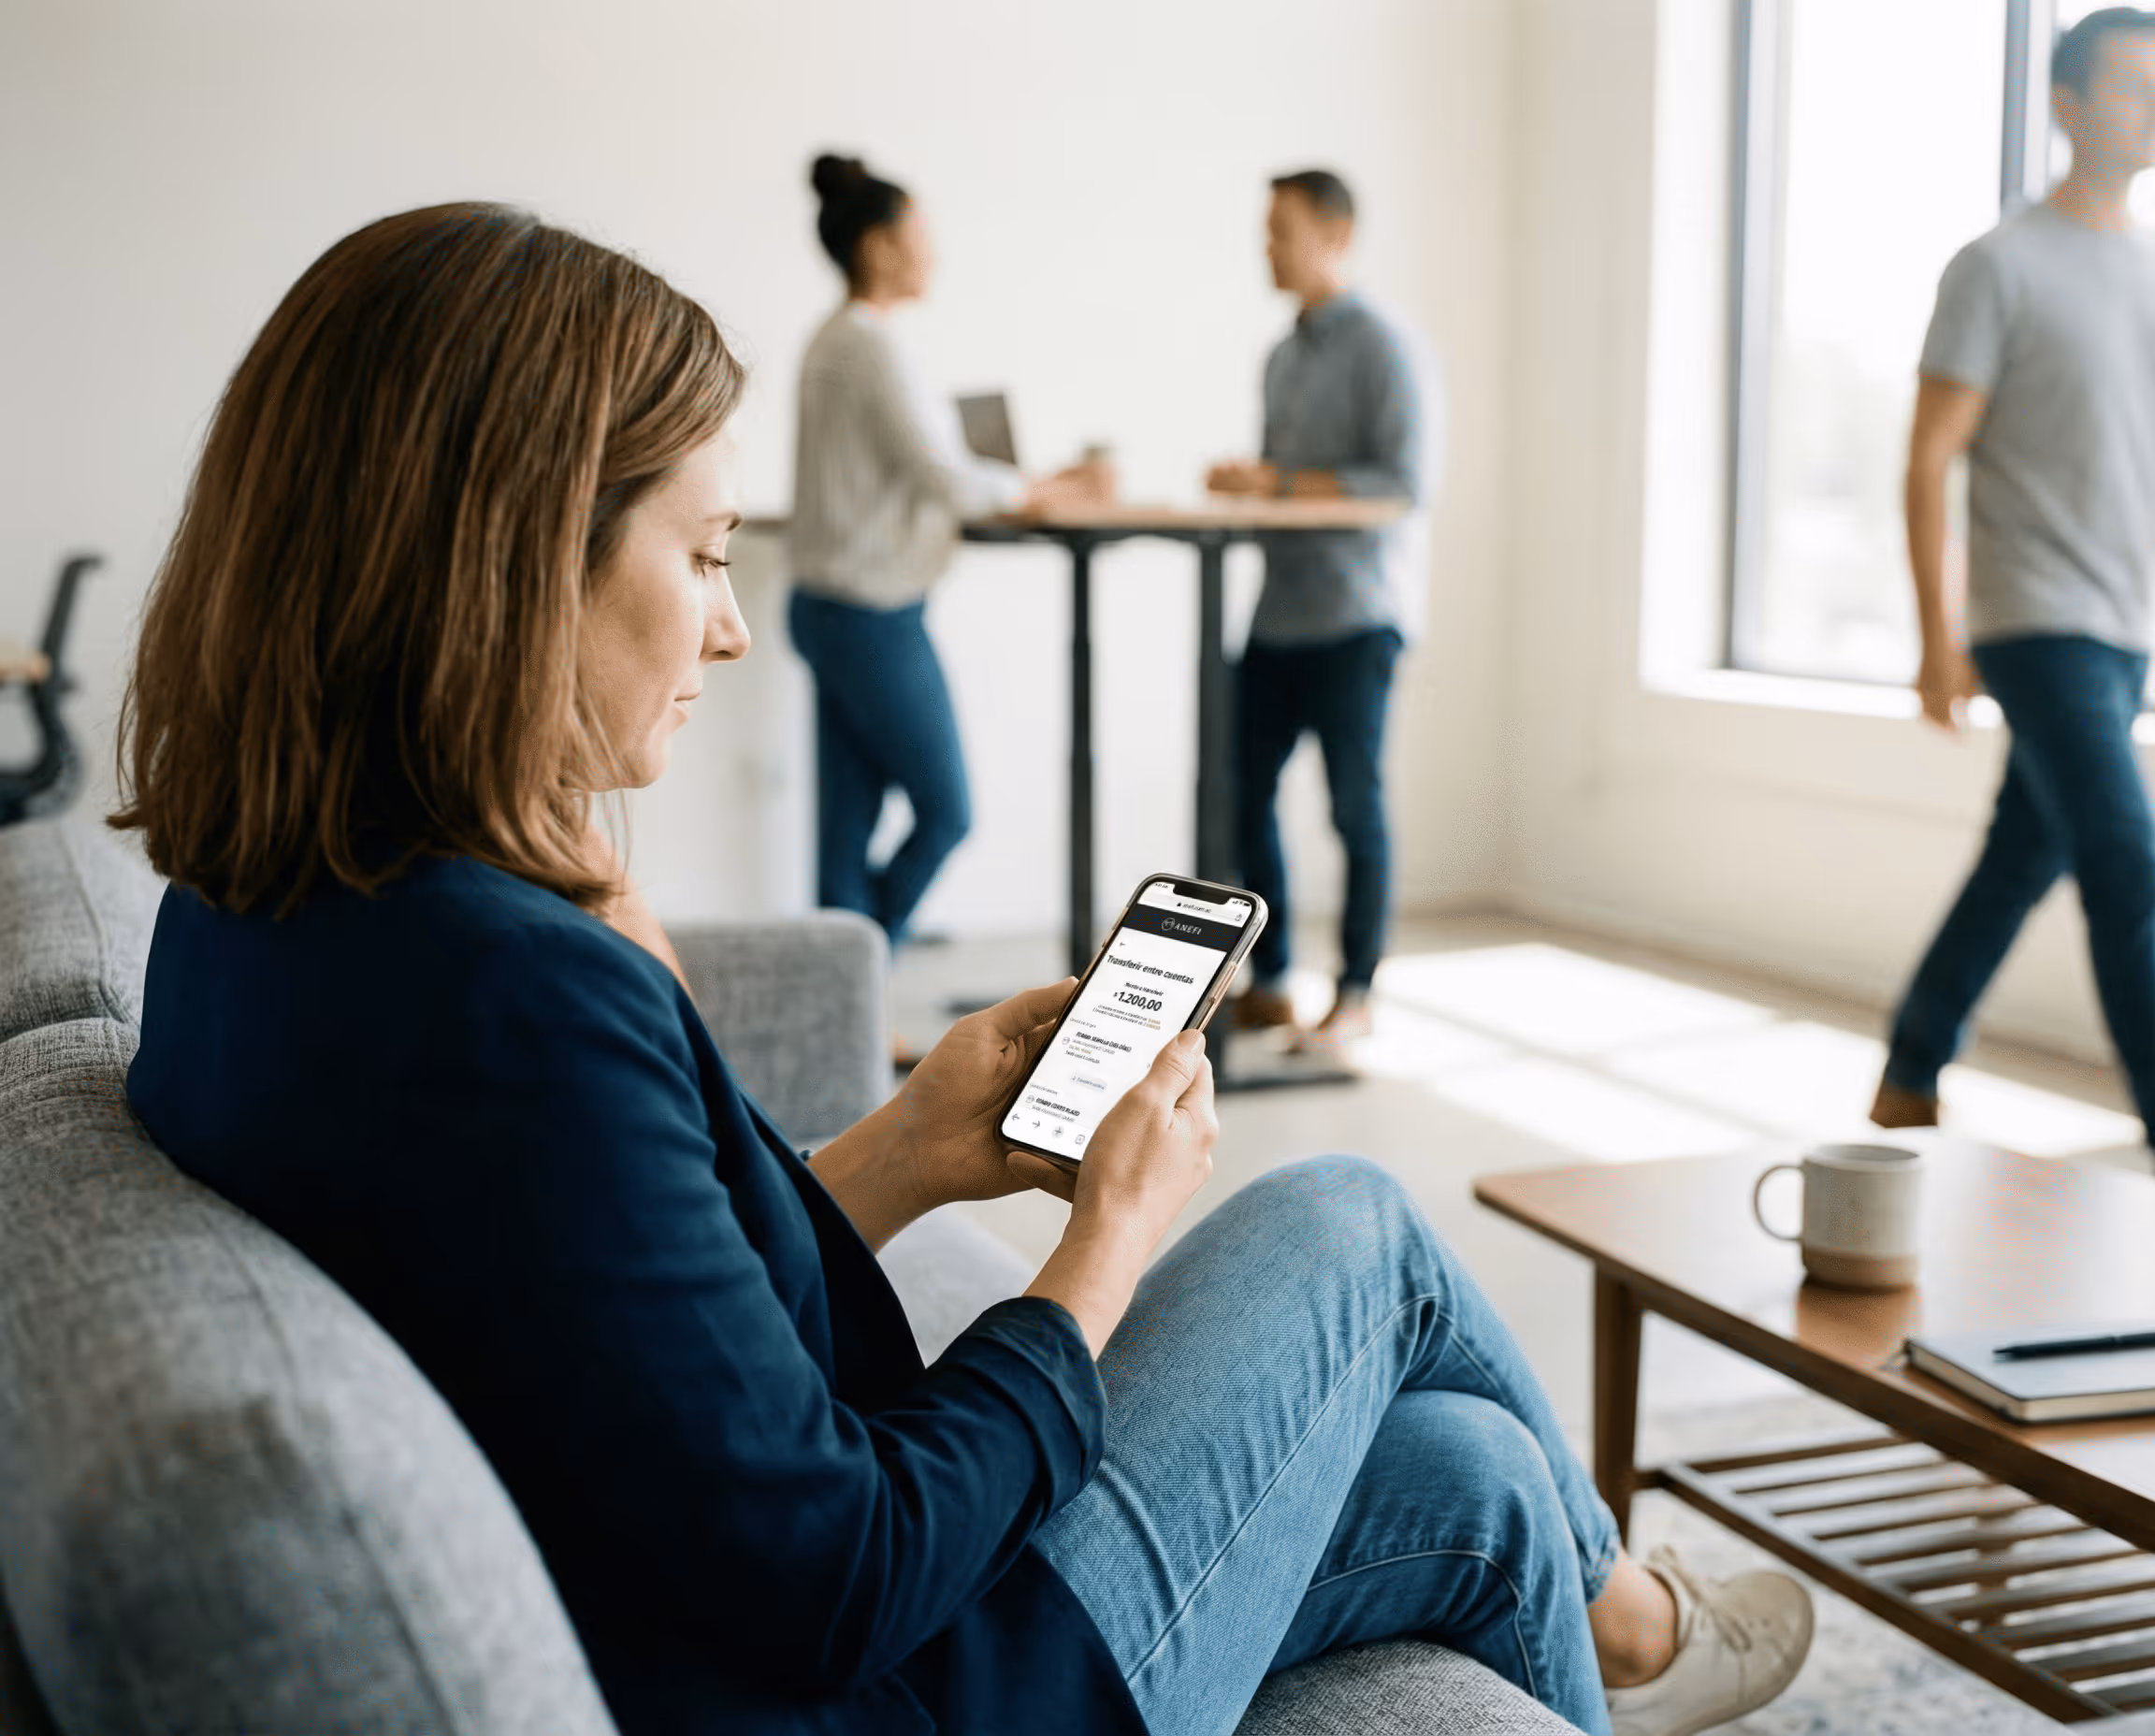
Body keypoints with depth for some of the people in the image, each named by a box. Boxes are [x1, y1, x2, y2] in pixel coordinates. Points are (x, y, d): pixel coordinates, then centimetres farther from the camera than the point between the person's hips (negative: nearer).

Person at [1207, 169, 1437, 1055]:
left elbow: (1408, 479, -15)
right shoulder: (1283, 358, 17)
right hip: (1281, 610, 7)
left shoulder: (1378, 347, -7)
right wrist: (1240, 485, 0)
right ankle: (1268, 982, 18)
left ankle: (1355, 995, 11)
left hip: (1354, 615, -7)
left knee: (1355, 805, 0)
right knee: (1244, 792, 6)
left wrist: (1277, 483, -17)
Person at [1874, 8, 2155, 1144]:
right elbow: (1929, 461, -8)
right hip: (2039, 624, -7)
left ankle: (1909, 1087, 26)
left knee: (2022, 868, 13)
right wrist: (1938, 636, -13)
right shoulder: (2001, 267, -5)